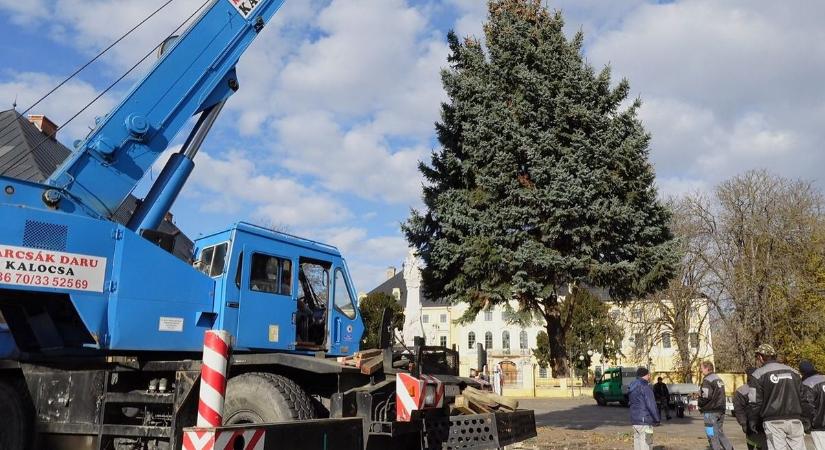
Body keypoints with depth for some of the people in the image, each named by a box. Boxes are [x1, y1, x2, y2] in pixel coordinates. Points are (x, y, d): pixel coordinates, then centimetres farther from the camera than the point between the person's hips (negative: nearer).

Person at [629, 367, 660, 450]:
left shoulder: (632, 387, 14)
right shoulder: (645, 386, -14)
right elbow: (651, 405, -18)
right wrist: (657, 419, -7)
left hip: (635, 421, 9)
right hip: (644, 421, -9)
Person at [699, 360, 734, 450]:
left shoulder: (707, 380, -15)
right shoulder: (719, 379, 14)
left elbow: (706, 396, -22)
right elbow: (720, 395, 18)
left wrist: (700, 406, -6)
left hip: (710, 412, -9)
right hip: (721, 411, 9)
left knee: (712, 435, 0)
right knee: (720, 433, 16)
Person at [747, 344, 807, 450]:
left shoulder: (758, 375, -3)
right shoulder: (793, 372, 14)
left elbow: (754, 402, -5)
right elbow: (802, 397, 14)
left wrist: (752, 422, 6)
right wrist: (805, 422, 21)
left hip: (773, 422, -4)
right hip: (795, 420, 4)